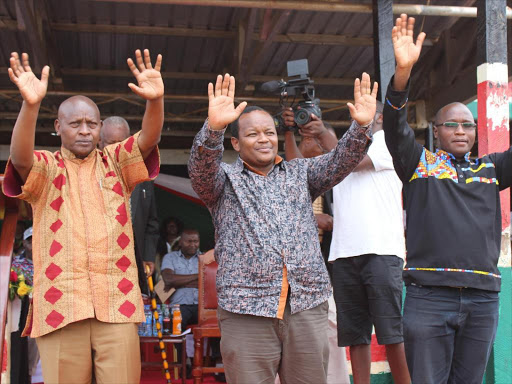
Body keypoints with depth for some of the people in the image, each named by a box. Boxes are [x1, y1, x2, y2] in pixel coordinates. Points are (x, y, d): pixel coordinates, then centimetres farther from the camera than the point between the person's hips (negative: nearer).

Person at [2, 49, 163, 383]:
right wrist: (31, 105, -31)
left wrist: (156, 100, -25)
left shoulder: (116, 162, 14)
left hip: (118, 304, 1)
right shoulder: (45, 168, 10)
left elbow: (148, 139, -4)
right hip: (60, 304, -1)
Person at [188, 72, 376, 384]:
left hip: (308, 306, 3)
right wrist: (214, 127, -30)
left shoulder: (301, 173, 20)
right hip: (247, 309, -2)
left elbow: (340, 162, 5)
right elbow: (201, 168, -10)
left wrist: (361, 126, -15)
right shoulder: (224, 179, 11)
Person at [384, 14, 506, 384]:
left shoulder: (490, 169, 16)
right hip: (429, 296, -3)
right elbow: (395, 125, -8)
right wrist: (404, 71, -25)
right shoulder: (420, 163, 6)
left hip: (483, 298, 3)